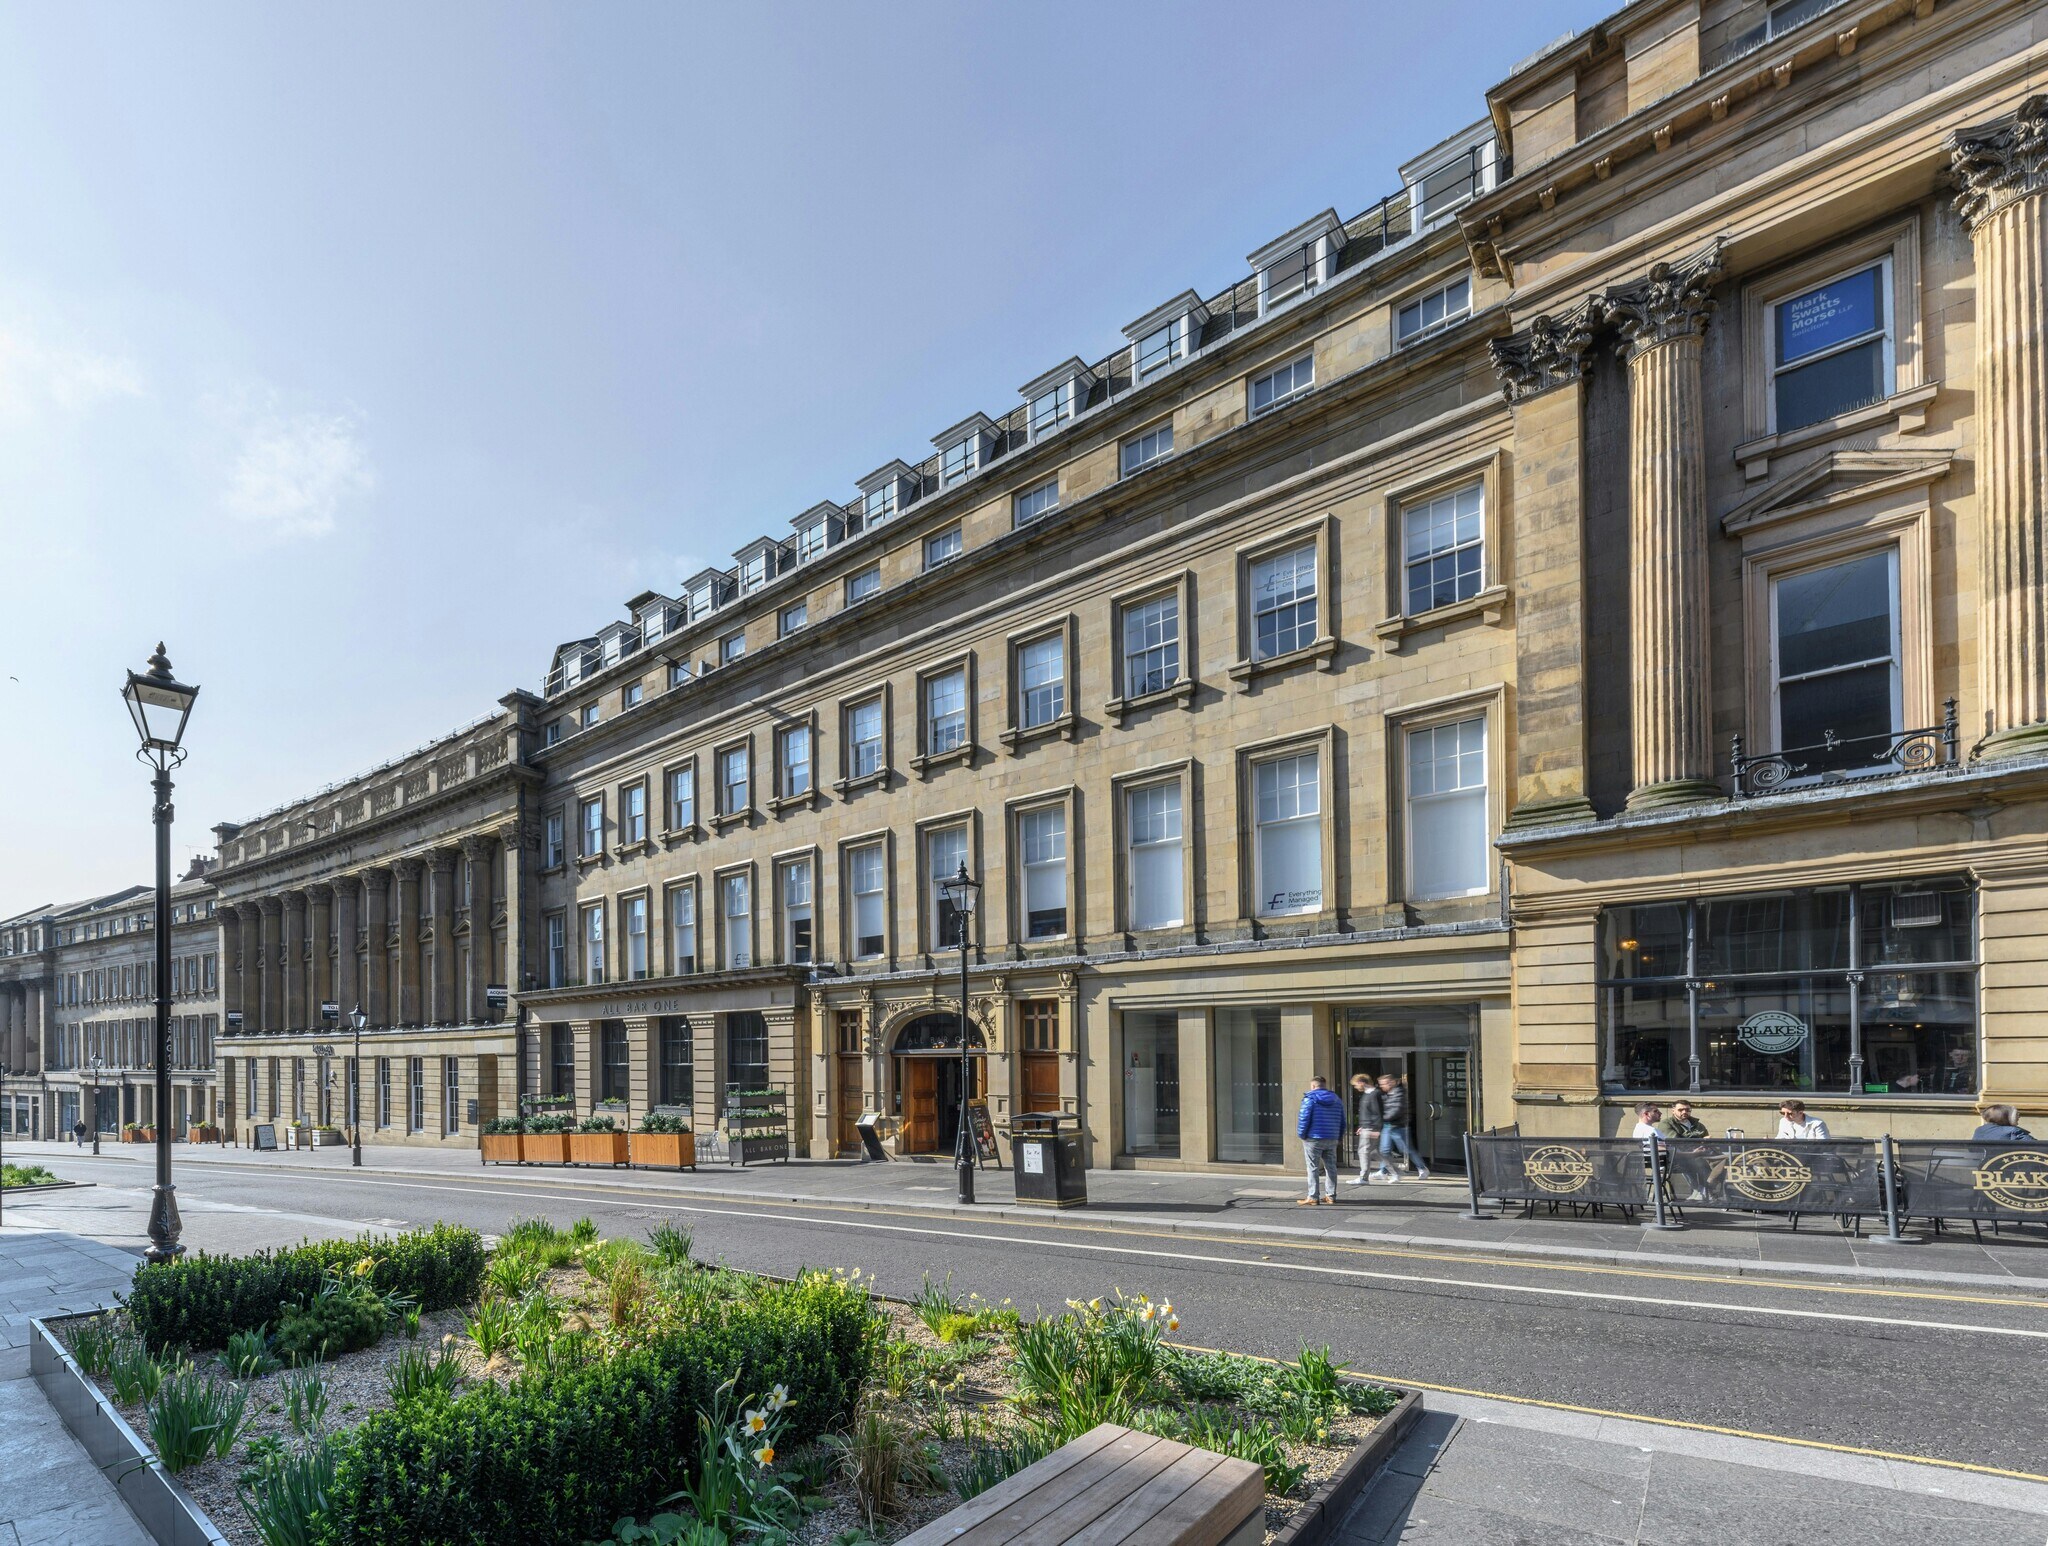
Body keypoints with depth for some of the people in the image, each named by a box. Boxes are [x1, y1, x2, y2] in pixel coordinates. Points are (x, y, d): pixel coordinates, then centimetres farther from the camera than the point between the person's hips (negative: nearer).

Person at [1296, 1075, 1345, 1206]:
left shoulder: (1309, 1099, -8)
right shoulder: (1336, 1100, 10)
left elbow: (1304, 1119, -15)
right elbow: (1342, 1122, 12)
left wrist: (1301, 1135, -4)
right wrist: (1338, 1137, 18)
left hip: (1313, 1139, -5)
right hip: (1332, 1140, 5)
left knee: (1313, 1168, -1)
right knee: (1331, 1167, 13)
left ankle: (1313, 1197, -2)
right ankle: (1331, 1196, 15)